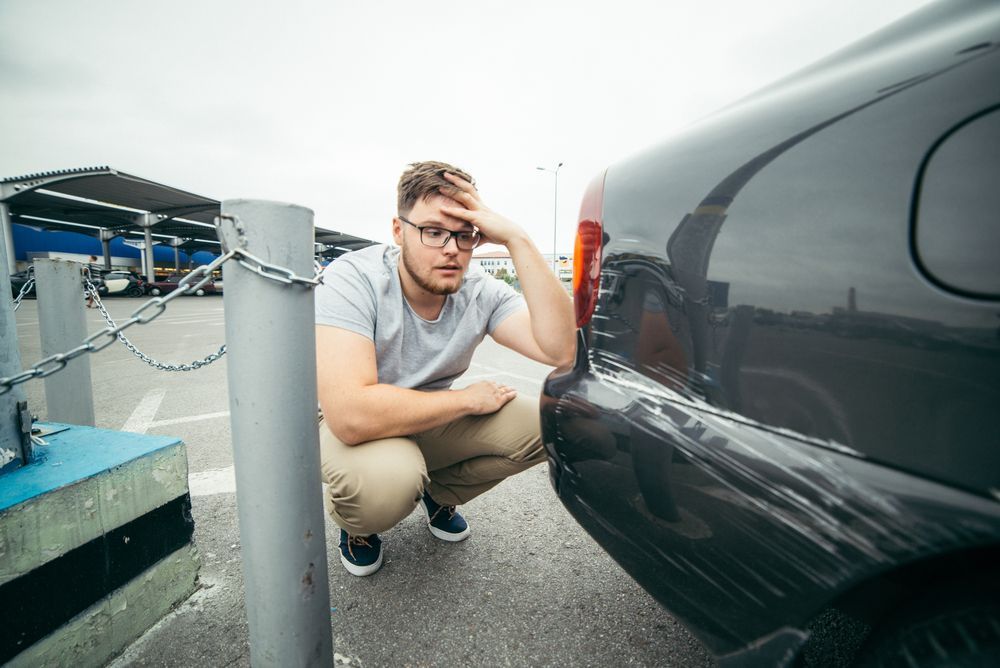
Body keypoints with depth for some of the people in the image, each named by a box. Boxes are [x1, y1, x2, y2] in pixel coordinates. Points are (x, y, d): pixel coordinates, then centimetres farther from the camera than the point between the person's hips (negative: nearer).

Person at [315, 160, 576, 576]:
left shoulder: (481, 293, -15)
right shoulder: (353, 278, -27)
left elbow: (561, 350, -30)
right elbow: (350, 415, -38)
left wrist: (516, 239, -32)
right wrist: (468, 399, -27)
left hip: (430, 422, 4)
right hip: (352, 431, -3)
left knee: (541, 425, -16)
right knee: (385, 478, -37)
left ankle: (438, 494, 13)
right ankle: (357, 522, 5)